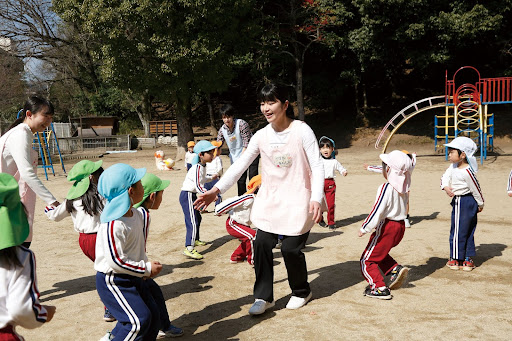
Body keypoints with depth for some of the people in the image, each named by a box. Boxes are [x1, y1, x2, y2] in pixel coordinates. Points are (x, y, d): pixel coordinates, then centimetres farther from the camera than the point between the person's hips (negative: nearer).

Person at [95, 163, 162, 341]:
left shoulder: (138, 215, 4)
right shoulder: (114, 225, -26)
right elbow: (116, 261, -26)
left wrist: (146, 264, 5)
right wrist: (147, 268, -17)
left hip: (132, 278, 9)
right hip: (112, 281, -9)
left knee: (152, 313, 12)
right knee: (139, 319, -16)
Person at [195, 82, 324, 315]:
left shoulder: (302, 131, -9)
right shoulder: (261, 136, 2)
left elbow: (317, 167, -9)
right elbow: (240, 165, 3)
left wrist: (316, 198, -20)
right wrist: (216, 190, -4)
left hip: (297, 201, -4)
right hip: (269, 200, 4)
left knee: (291, 248, -4)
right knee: (262, 243, -5)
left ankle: (301, 292, 24)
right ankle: (263, 297, 11)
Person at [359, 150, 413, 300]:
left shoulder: (386, 188, -21)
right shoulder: (404, 187, 3)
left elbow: (377, 212, -22)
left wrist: (364, 229, -14)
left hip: (387, 227, -9)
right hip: (400, 226, 9)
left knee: (367, 260, 2)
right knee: (379, 253, 28)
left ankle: (379, 288, -2)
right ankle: (395, 269, 12)